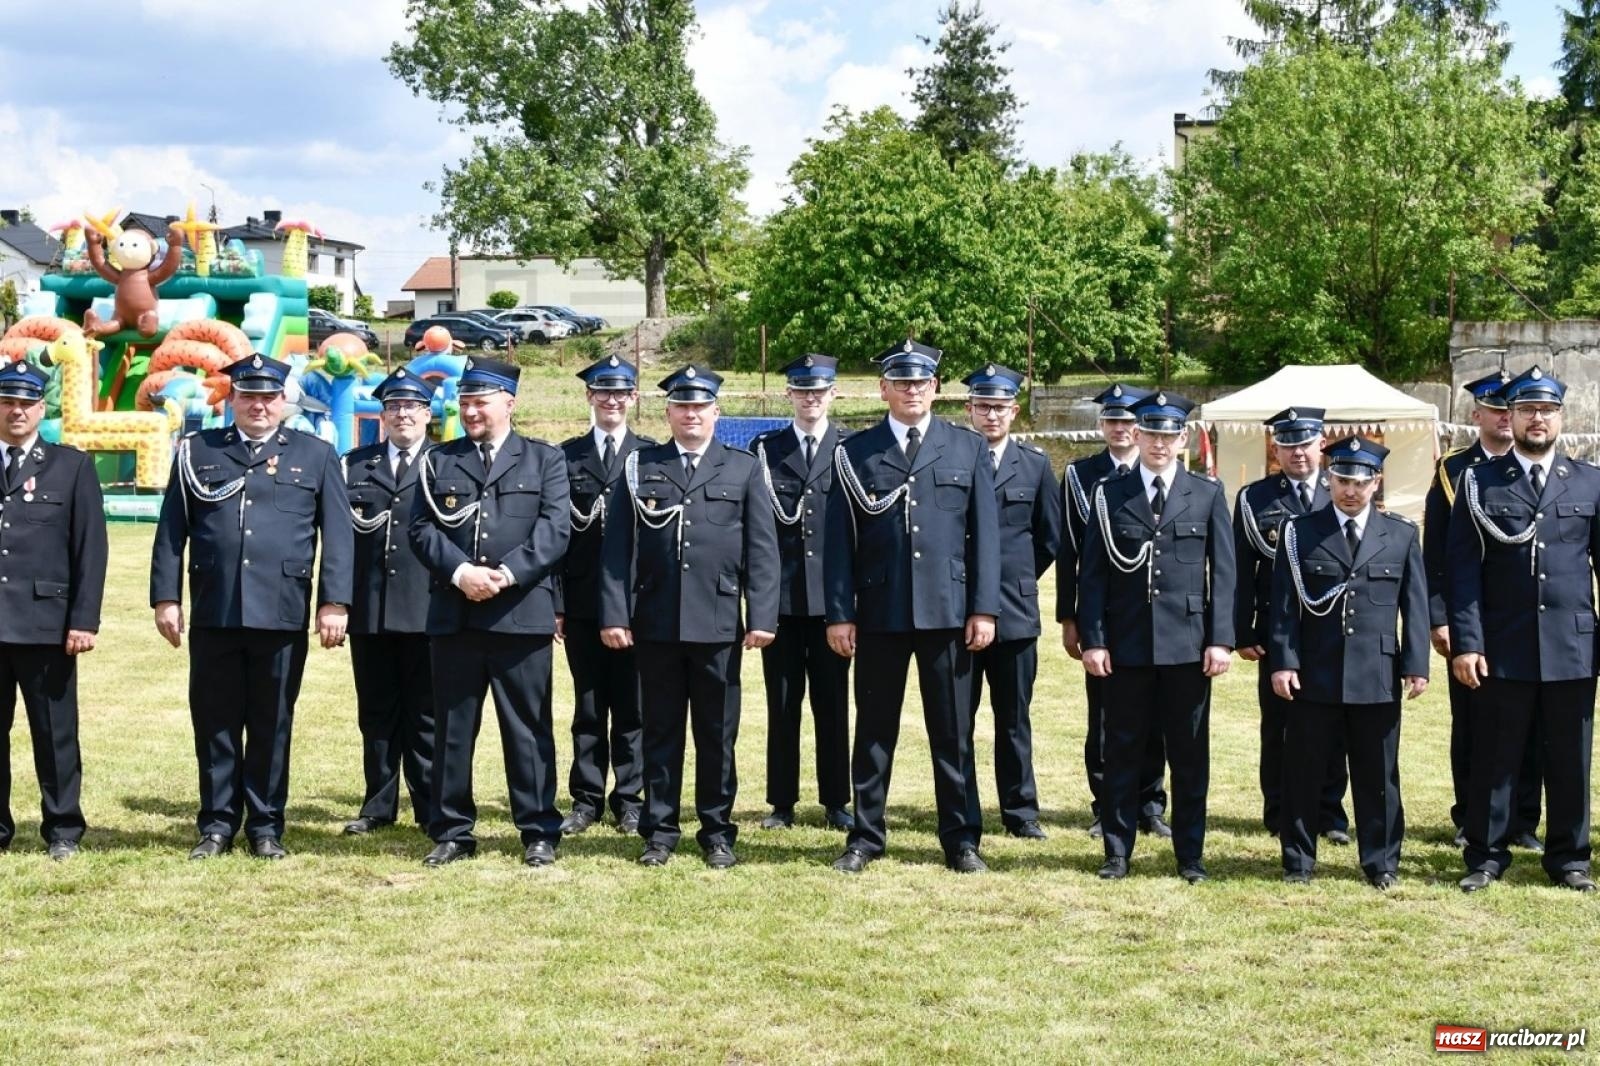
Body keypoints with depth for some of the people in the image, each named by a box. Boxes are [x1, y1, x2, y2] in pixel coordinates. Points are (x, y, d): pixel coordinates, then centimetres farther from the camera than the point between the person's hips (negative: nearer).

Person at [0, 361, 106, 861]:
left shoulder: (72, 466, 5)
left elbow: (91, 549, 0)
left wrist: (84, 620, -7)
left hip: (44, 623, -2)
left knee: (54, 733, 4)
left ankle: (62, 831, 14)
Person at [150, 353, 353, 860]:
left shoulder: (316, 455, 7)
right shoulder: (197, 451, 11)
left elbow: (338, 535, 3)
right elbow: (172, 529, 9)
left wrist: (334, 603, -5)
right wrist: (165, 597, 2)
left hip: (282, 615, -1)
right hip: (212, 614, 1)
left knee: (272, 725, 6)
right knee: (215, 723, 6)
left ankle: (266, 827, 16)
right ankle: (217, 824, 16)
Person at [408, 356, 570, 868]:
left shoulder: (544, 459, 9)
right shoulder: (438, 461, 14)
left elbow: (554, 529, -3)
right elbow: (422, 529, 5)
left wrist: (507, 574, -15)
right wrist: (460, 572, -12)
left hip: (522, 613, -2)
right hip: (453, 613, 2)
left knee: (529, 727, 2)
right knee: (452, 727, 6)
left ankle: (539, 831, 9)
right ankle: (453, 832, 14)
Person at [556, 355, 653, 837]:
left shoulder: (652, 455, 3)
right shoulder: (566, 456, 7)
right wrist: (556, 602, -1)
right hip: (582, 599, 1)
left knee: (632, 706, 4)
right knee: (588, 706, 8)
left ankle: (629, 800, 14)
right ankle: (586, 799, 16)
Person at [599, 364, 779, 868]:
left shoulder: (744, 468, 7)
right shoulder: (640, 468, 8)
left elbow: (762, 549, 3)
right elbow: (617, 547, 4)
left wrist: (762, 617, -5)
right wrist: (614, 614, -4)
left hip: (718, 623, 0)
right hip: (656, 623, 1)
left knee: (718, 734, 5)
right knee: (660, 732, 7)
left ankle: (717, 832, 16)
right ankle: (659, 831, 16)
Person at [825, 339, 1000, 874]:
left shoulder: (969, 448, 7)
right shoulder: (856, 452, 5)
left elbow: (984, 533, 4)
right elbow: (840, 539, 3)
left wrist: (984, 608, -3)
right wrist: (839, 613, -3)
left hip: (947, 609, 0)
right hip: (879, 610, 0)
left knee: (953, 732, 6)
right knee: (874, 730, 7)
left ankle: (961, 840, 15)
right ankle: (865, 837, 17)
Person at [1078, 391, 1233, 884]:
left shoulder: (1207, 493, 5)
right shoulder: (1110, 494, 5)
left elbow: (1222, 571, 3)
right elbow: (1093, 573, 3)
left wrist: (1220, 640, -5)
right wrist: (1093, 639, -5)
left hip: (1188, 644, 0)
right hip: (1126, 643, 0)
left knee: (1190, 753, 6)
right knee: (1123, 751, 6)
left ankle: (1190, 853, 16)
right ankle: (1117, 851, 15)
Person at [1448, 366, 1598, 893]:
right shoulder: (1479, 483, 3)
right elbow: (1462, 567, -1)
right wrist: (1466, 642, -9)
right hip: (1502, 648, -1)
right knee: (1494, 759, 4)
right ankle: (1486, 855, 15)